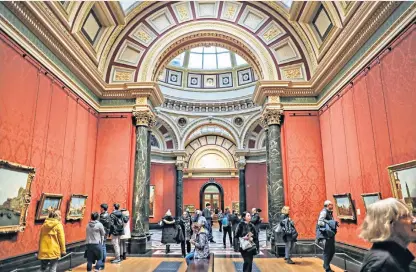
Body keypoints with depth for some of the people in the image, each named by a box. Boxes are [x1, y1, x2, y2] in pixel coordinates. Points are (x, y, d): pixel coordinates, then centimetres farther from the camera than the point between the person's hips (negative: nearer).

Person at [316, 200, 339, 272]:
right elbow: (319, 222, -21)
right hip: (325, 235, -9)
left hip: (330, 235, 9)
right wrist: (328, 224, -22)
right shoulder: (324, 212, -12)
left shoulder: (330, 213, 14)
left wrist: (334, 224, 0)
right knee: (327, 252, -1)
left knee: (332, 251, 15)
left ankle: (326, 265, 31)